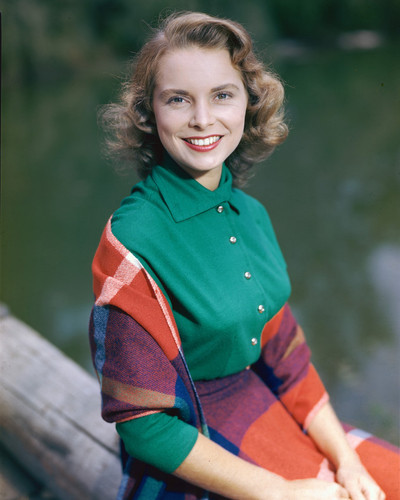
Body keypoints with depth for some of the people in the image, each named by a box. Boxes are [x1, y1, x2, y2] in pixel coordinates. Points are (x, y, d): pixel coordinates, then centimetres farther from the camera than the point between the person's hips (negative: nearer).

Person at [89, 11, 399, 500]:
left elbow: (282, 351, 6)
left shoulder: (250, 214, -2)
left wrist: (345, 460, 1)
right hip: (187, 461, -6)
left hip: (261, 405, 6)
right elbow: (142, 422, -19)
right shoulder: (132, 242, -22)